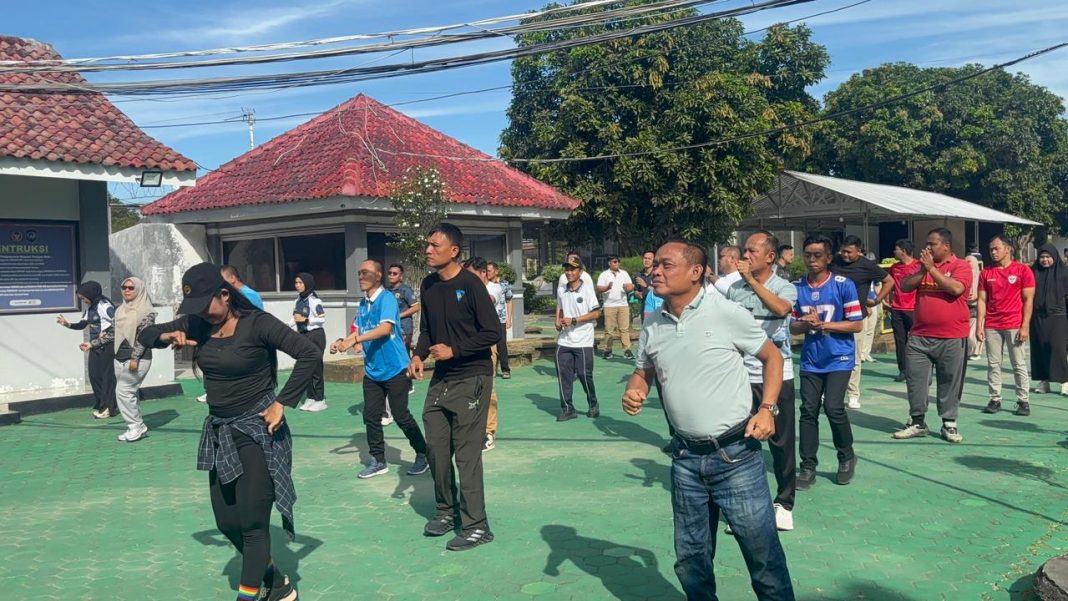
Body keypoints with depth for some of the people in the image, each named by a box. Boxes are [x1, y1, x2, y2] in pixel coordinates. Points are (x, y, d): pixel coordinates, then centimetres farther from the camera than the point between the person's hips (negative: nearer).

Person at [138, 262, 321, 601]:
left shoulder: (256, 323, -17)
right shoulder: (197, 324, 2)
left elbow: (311, 355, -21)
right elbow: (144, 336, 14)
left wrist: (282, 403, -20)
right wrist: (168, 335, -9)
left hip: (257, 430, -7)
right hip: (219, 431, 8)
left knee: (252, 523, -5)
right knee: (227, 522, 12)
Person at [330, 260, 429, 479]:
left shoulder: (386, 298, -14)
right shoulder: (363, 303, 9)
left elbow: (385, 328, -28)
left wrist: (354, 340, -32)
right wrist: (342, 341, -3)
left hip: (395, 369, -7)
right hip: (372, 371, 7)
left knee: (401, 416, 1)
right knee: (371, 417, 7)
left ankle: (423, 454, 18)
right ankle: (378, 461, 20)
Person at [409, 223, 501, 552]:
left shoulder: (470, 284, -13)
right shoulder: (428, 285, 6)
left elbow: (492, 333, -13)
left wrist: (454, 350, -17)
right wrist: (419, 355, -1)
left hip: (471, 378, -7)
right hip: (441, 378, 7)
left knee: (466, 453, -5)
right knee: (436, 447, 10)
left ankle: (476, 526, 4)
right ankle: (446, 511, 28)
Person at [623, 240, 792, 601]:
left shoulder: (726, 313, -9)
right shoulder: (652, 328, 4)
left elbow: (772, 357, 1)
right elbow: (642, 373, 18)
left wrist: (767, 410, -10)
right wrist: (633, 392, -4)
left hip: (735, 453, -4)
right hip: (686, 459, 5)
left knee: (762, 552, 3)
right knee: (690, 558, 15)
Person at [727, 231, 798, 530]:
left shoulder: (785, 288, -3)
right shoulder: (734, 289, 5)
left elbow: (781, 308, -28)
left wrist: (751, 279, -25)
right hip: (742, 376, 2)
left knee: (782, 441, 8)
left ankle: (784, 502, 23)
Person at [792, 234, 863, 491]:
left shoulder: (843, 285, -7)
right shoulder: (797, 287, 2)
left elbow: (857, 324, -8)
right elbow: (792, 326, 7)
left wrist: (822, 324, -17)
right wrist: (806, 325, -16)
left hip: (839, 358, -3)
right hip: (810, 360, 3)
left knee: (833, 407, -12)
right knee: (808, 410, 1)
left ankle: (847, 457, 14)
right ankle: (808, 467, 11)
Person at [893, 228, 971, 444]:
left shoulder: (961, 266, -3)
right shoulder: (923, 266, 12)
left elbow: (956, 289, -21)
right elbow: (904, 286, 3)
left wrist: (931, 269, -16)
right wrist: (922, 271, -10)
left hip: (952, 338, -4)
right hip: (919, 336, 5)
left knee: (950, 383, 6)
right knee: (915, 380, 6)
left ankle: (949, 424, 17)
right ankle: (917, 422, 16)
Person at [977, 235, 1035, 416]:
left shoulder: (1023, 270, -1)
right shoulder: (986, 273, 8)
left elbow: (1028, 300, -3)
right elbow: (982, 300, 8)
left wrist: (1025, 326, -9)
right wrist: (979, 325, 1)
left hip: (1015, 326, -3)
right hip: (991, 326, 3)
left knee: (1019, 365, 2)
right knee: (993, 365, 5)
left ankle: (1023, 401, 9)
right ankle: (995, 400, 11)